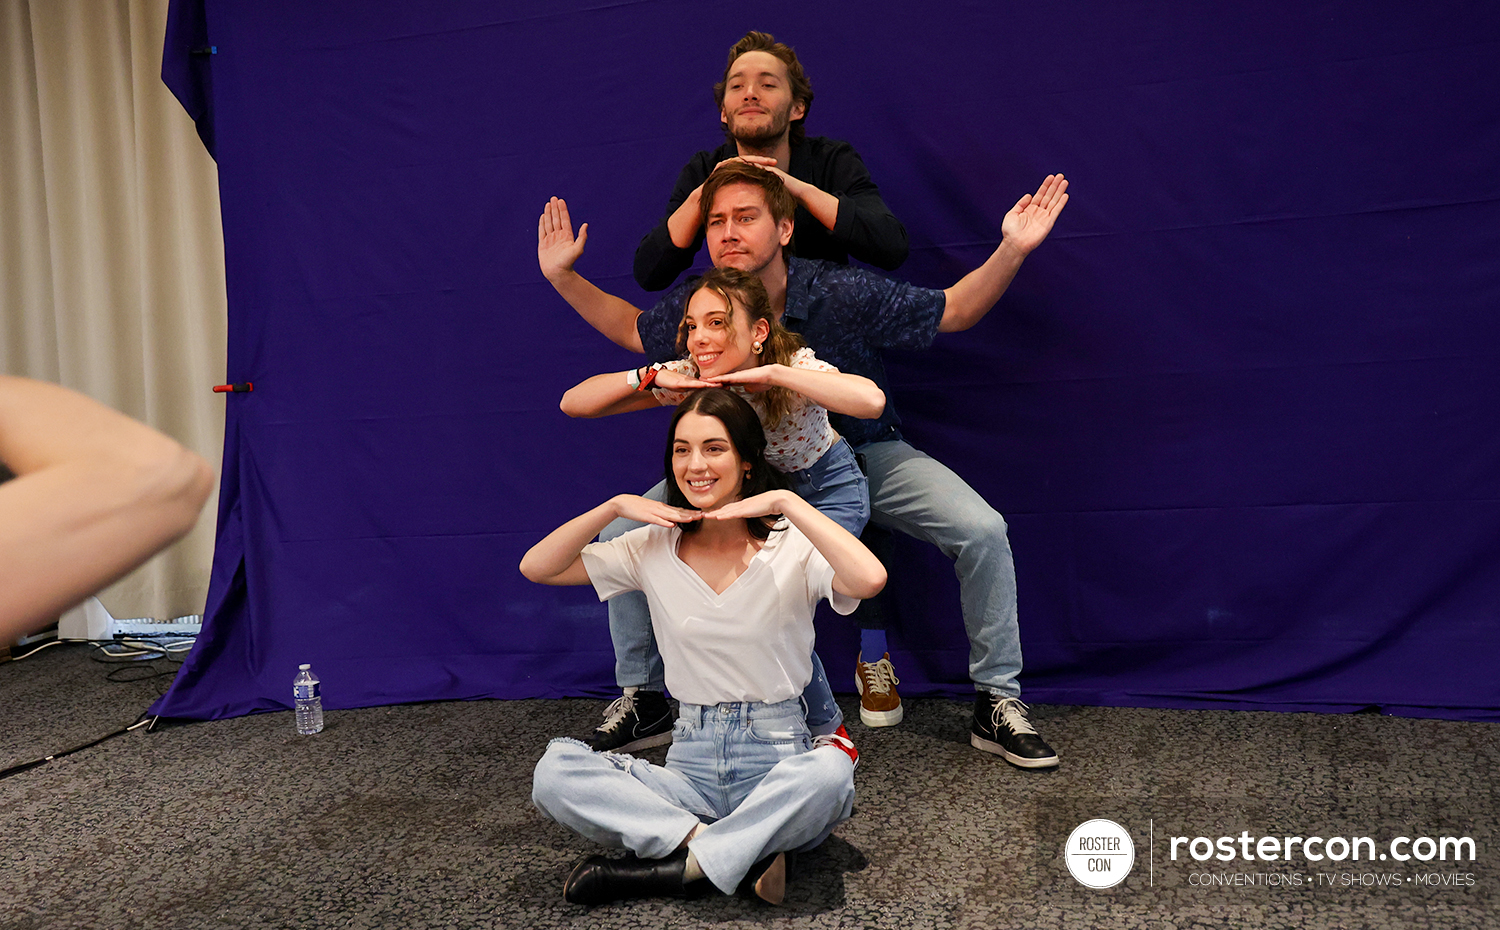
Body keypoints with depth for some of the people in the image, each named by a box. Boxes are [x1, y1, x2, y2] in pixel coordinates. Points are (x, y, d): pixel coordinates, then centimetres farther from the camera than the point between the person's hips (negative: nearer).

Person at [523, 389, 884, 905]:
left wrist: (787, 502, -21)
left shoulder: (793, 548, -5)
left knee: (830, 771, -38)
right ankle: (739, 855, -23)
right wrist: (616, 505, -6)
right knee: (555, 770, -21)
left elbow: (870, 579, -27)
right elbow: (536, 567, 3)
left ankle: (665, 867, -20)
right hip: (692, 761, 3)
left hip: (779, 757, -3)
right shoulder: (654, 548, 6)